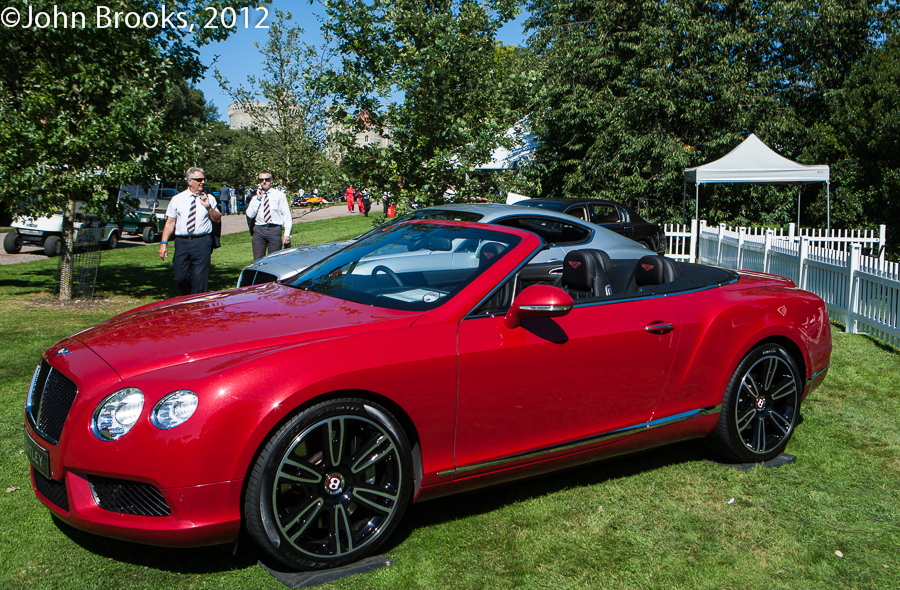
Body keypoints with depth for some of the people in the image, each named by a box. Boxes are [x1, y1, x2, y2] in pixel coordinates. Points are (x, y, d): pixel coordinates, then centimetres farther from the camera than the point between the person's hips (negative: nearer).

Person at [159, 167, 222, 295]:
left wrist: (208, 207, -9)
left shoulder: (209, 198, 8)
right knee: (181, 278, 1)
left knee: (200, 278, -2)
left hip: (202, 242, -1)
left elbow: (218, 219, 7)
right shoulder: (177, 199, 9)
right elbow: (170, 222, 8)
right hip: (181, 242, 1)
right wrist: (164, 243, 1)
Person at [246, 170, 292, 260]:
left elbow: (286, 214, 2)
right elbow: (250, 215, 4)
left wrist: (287, 233, -6)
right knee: (258, 260, -1)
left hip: (275, 230, -2)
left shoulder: (279, 194, 8)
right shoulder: (255, 196, 14)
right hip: (259, 230, 2)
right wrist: (258, 199, 0)